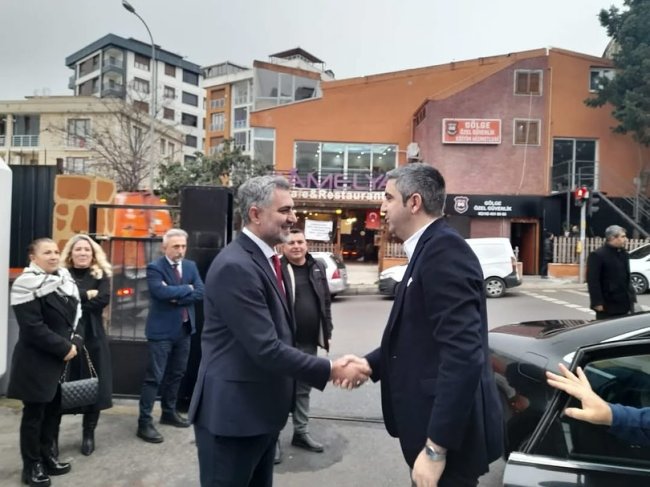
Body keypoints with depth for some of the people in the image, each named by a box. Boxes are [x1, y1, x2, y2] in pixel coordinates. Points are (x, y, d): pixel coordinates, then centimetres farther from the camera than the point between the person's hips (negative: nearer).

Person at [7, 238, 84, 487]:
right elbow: (33, 328, -21)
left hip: (62, 358, 7)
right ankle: (32, 466, 21)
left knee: (54, 409, 16)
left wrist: (74, 343, -2)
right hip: (37, 361, -7)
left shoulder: (64, 279, 9)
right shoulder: (26, 284, -15)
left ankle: (49, 457, 31)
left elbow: (75, 314, 13)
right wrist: (64, 347, -17)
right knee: (34, 413, 6)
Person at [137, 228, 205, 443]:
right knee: (154, 377, -3)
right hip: (162, 330, -6)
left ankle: (169, 412, 32)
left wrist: (176, 298, -15)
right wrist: (186, 288, -14)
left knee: (176, 374, 16)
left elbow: (200, 293, -4)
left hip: (184, 329, 6)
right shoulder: (154, 268, -9)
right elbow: (161, 292, -26)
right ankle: (145, 422, 6)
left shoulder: (191, 266, 7)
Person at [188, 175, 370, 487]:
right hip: (231, 412, -9)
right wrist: (331, 370, -18)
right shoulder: (235, 266, -23)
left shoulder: (268, 260, 9)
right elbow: (266, 349, -26)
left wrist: (328, 366, 4)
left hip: (261, 409, 9)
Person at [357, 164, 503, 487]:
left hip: (449, 433, -9)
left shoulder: (444, 249, -21)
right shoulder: (429, 248, 10)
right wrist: (372, 363, 3)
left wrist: (436, 447, -25)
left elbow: (463, 355, -28)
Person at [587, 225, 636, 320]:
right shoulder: (597, 255, -12)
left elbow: (627, 278, 20)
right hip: (608, 305, -7)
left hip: (625, 304, 8)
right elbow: (593, 281, -16)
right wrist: (597, 302, -20)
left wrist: (632, 297, 13)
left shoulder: (624, 254, 13)